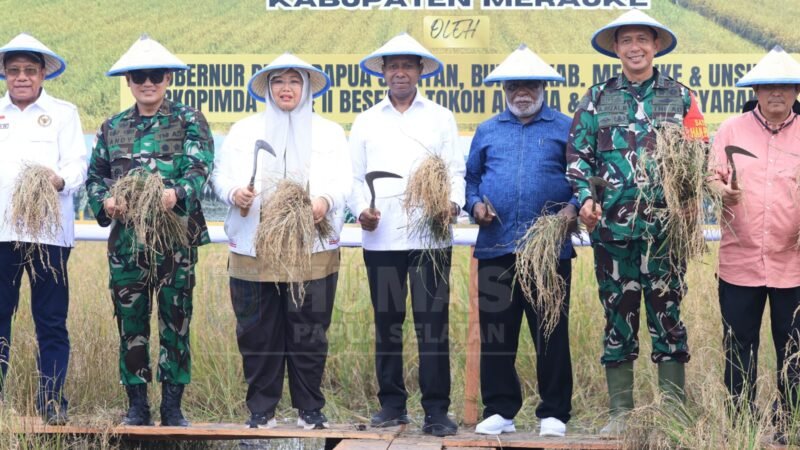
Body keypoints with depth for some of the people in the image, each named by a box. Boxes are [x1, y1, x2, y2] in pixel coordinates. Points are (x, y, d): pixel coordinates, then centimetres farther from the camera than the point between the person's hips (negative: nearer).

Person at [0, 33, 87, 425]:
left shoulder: (63, 113, 10)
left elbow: (78, 165, -1)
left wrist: (60, 180, -22)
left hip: (48, 230, -2)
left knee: (51, 320, 0)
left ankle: (52, 402, 7)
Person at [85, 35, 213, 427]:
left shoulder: (189, 121, 3)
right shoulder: (112, 127, 13)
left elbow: (199, 168, -10)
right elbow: (95, 175, 12)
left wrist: (177, 194, -29)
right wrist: (105, 201, -9)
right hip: (126, 238, 3)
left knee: (176, 320, 2)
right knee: (130, 322, 5)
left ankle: (172, 405, 11)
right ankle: (137, 406, 14)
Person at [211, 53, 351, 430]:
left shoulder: (329, 132, 13)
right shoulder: (244, 130, 15)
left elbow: (342, 182, 2)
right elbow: (221, 174, 9)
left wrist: (326, 201, -19)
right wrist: (234, 192, -14)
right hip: (254, 249, 1)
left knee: (308, 332, 0)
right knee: (257, 332, 2)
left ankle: (310, 409, 11)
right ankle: (261, 409, 12)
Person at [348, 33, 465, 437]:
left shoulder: (440, 118, 10)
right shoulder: (366, 121, 13)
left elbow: (455, 172, 5)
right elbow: (355, 176, 11)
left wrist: (453, 202, -14)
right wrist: (361, 208, -7)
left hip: (429, 235, -2)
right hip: (381, 237, 2)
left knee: (432, 323, -5)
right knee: (387, 322, 8)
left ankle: (436, 410, -2)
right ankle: (392, 403, 17)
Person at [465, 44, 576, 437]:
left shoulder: (564, 129, 6)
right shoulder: (487, 132, 16)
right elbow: (471, 179, 18)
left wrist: (573, 208, -14)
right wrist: (475, 205, -1)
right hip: (495, 248, 3)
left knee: (551, 335, 2)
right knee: (495, 333, 5)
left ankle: (553, 413, 9)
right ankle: (499, 411, 13)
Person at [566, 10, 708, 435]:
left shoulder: (680, 97, 7)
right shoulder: (597, 99, 9)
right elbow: (578, 157, 7)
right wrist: (586, 198, -8)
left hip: (666, 225, -1)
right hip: (612, 226, 1)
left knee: (668, 317, 2)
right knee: (618, 320, 7)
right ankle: (619, 413, 14)